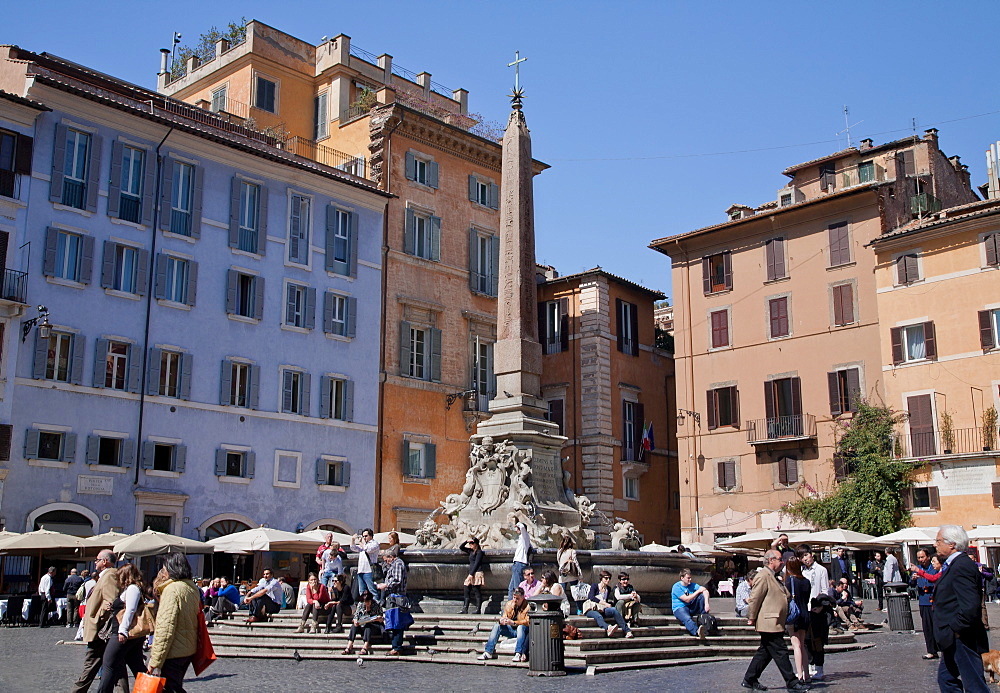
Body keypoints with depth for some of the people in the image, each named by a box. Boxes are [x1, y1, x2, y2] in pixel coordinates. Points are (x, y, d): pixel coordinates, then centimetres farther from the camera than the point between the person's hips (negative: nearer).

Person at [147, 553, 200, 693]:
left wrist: (155, 661, -19)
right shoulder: (192, 588, 10)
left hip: (173, 654, -9)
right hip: (189, 650, 9)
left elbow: (165, 629, -21)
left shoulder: (172, 589, -17)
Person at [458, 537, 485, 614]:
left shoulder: (479, 552, -4)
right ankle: (465, 609, -1)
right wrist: (466, 541, 12)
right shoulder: (471, 551, 19)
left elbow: (476, 563, -12)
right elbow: (461, 547, 28)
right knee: (466, 590, 1)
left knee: (477, 591, -9)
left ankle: (478, 610, -8)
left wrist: (471, 574, -17)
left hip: (477, 573, -8)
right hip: (471, 574, 9)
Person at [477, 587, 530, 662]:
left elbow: (527, 621, -24)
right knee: (497, 626, -13)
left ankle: (518, 654, -43)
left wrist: (513, 622, -34)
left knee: (521, 627, -36)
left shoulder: (527, 605, -13)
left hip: (523, 630, -6)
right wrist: (501, 621, -20)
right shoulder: (509, 604, 5)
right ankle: (488, 652, -17)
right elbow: (504, 617, 6)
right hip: (511, 630, 6)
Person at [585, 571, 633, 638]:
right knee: (598, 616, -39)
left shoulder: (608, 589, 17)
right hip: (591, 610, -4)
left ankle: (627, 631, -38)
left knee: (614, 610, -27)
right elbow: (592, 598, -16)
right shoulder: (594, 586, 0)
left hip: (602, 610, 4)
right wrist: (605, 604, -20)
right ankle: (608, 629, -70)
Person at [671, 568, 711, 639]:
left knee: (702, 595, -12)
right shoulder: (676, 587, -11)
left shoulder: (692, 585, 5)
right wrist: (698, 591, -11)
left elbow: (705, 591, -9)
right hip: (679, 609, -6)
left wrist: (706, 603, -28)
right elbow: (687, 599, -18)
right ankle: (698, 632, -68)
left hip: (691, 608, 6)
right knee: (687, 619, -39)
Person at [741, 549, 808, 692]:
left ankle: (749, 680, 18)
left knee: (765, 652, 12)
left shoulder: (773, 577, 19)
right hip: (769, 624, -10)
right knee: (780, 652, -4)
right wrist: (752, 618, -13)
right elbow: (754, 598, -16)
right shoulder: (763, 575, -13)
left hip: (775, 624, 10)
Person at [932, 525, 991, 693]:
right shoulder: (954, 564, 13)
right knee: (946, 679, 16)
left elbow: (970, 606, -29)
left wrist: (955, 629, -20)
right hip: (955, 641, 11)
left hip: (962, 639, -11)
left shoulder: (962, 566, -20)